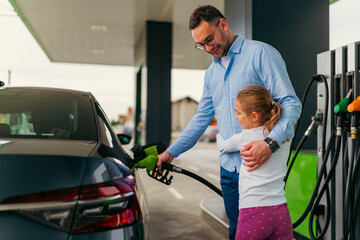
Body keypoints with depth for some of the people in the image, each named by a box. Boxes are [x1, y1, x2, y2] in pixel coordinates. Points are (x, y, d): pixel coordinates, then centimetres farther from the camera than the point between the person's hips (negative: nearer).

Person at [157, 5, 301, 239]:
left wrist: (270, 143, -30)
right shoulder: (212, 73, 16)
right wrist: (171, 152, 21)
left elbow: (291, 103, -14)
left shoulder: (261, 53, -7)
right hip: (229, 168, 7)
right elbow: (202, 117, 22)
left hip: (260, 167, -6)